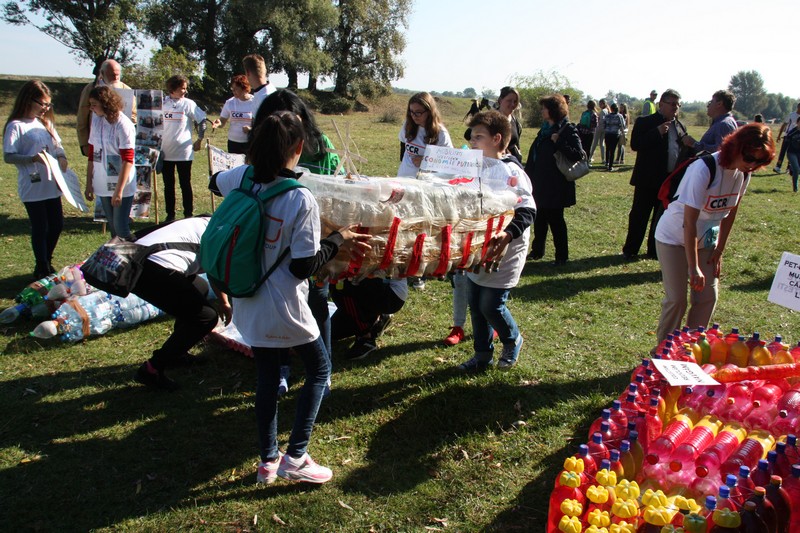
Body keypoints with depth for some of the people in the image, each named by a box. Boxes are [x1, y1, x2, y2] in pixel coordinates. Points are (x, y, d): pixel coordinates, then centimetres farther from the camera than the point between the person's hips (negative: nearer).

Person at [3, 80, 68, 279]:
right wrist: (32, 158, -28)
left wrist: (62, 157, -4)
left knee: (57, 225, 13)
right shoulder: (16, 126, -10)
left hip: (52, 185, 7)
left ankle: (47, 263, 32)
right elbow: (8, 157, -13)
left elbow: (57, 144, 17)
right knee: (40, 229, 2)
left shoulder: (46, 122, 10)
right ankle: (42, 269, 16)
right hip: (32, 187, -7)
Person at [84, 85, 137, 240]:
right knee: (112, 227, 14)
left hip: (121, 186, -6)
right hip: (103, 186, 6)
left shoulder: (123, 125, -15)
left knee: (121, 228, -5)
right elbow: (92, 155, 10)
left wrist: (119, 190, -20)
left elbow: (128, 160, -17)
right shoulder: (96, 121, 5)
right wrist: (89, 184, 9)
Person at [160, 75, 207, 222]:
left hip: (184, 152, -3)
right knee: (168, 185, 9)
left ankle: (188, 215, 11)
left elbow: (202, 121, -1)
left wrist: (199, 140, -2)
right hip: (166, 152, 3)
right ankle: (170, 215, 19)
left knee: (185, 185, 4)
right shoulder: (163, 103, 4)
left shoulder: (188, 104, -3)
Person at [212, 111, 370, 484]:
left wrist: (254, 163, 32)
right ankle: (295, 456, 13)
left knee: (267, 376, 20)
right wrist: (340, 239, -6)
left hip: (248, 303, 6)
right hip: (283, 308, -6)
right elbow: (304, 266, -19)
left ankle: (268, 461, 31)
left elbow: (216, 180, 22)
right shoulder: (301, 200, -22)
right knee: (319, 368, 16)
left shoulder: (242, 178, -5)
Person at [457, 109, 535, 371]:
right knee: (475, 304, 12)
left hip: (503, 253, -8)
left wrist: (509, 234, -35)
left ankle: (512, 341, 27)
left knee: (491, 306, -2)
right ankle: (483, 354, 27)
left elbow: (528, 210, -21)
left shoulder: (511, 172, -16)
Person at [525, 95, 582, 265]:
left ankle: (562, 256, 12)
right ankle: (537, 250, 26)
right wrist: (528, 175, 13)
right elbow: (534, 154, 15)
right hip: (540, 184, 7)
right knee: (540, 218, 14)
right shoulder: (545, 129, 10)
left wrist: (558, 142, -26)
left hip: (556, 186, -7)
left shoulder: (568, 130, -11)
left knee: (555, 219, 0)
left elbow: (577, 154, -22)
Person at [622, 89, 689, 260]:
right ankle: (630, 250, 11)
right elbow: (635, 145, -16)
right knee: (639, 216, 1)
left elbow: (685, 151, 16)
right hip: (649, 180, -5)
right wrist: (657, 132, -21)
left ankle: (655, 250, 24)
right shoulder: (644, 122, -4)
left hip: (671, 181, 5)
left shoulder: (681, 126, 13)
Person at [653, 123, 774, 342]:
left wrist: (719, 250, 4)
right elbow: (689, 223, -29)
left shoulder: (744, 173, -8)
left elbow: (730, 213, 6)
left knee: (708, 296, 3)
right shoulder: (704, 169, -29)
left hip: (706, 240, 7)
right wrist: (694, 268, -29)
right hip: (674, 238, -6)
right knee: (676, 299, -7)